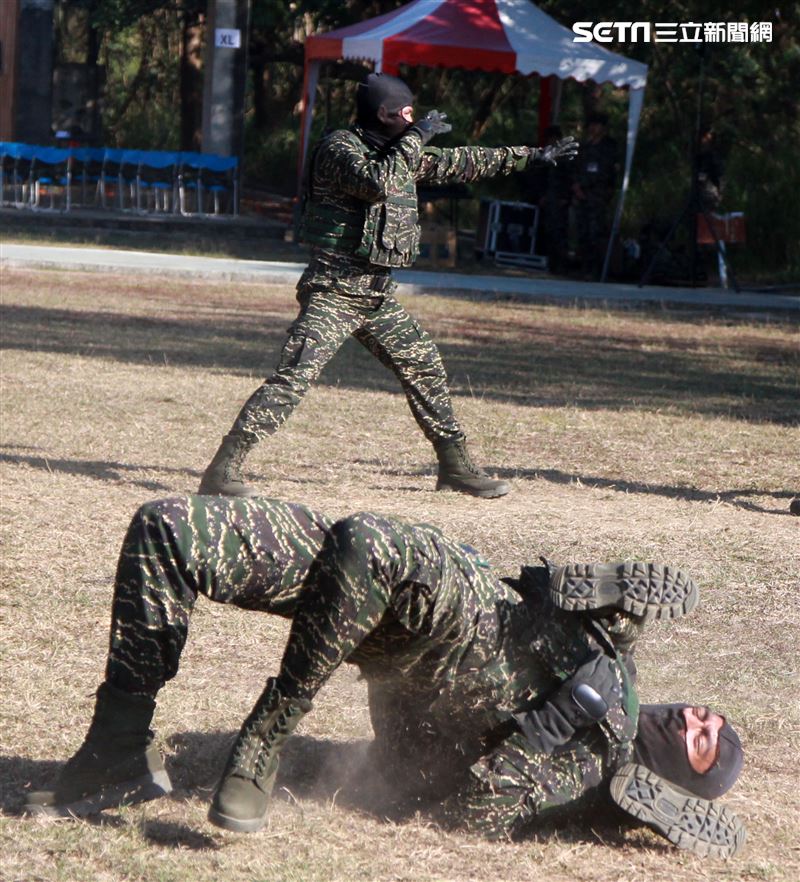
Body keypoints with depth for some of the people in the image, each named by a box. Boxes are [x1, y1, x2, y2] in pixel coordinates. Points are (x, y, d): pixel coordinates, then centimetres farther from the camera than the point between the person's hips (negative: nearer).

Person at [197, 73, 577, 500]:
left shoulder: (401, 151, 13)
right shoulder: (340, 148, -11)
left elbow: (462, 162, 23)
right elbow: (378, 183, -30)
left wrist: (531, 155, 27)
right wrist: (416, 138, -19)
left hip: (378, 295, 9)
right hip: (334, 292, -8)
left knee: (426, 370, 12)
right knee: (292, 379, -18)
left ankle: (456, 467, 26)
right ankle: (222, 470, -19)